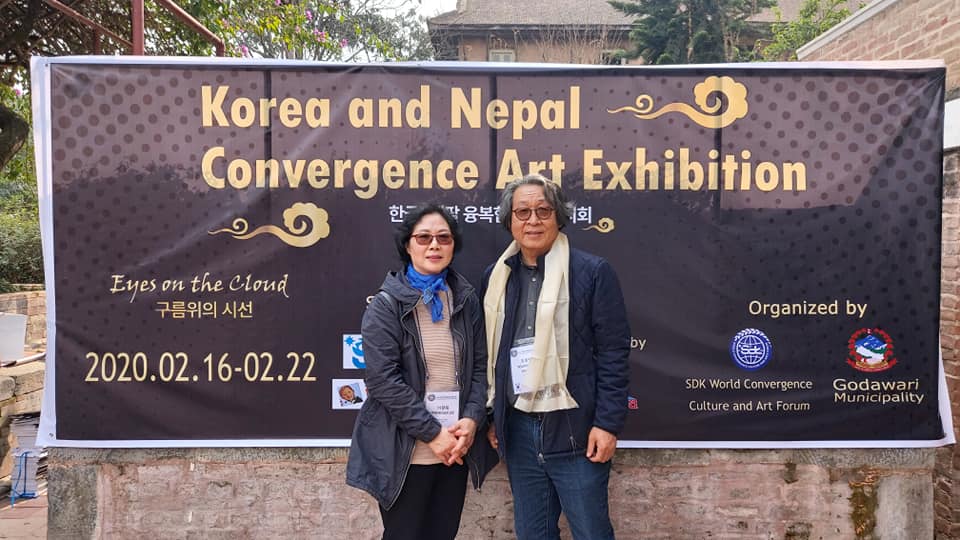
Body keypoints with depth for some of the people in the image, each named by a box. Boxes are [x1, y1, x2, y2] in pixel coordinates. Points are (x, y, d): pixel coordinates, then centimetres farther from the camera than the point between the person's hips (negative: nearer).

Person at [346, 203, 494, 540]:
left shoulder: (466, 299, 7)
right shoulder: (386, 305, -6)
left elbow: (481, 366, 6)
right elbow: (383, 379, -14)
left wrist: (472, 419, -10)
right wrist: (432, 432, -16)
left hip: (456, 448, 4)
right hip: (405, 453, -4)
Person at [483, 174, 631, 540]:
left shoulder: (593, 272, -7)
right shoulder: (496, 277, 7)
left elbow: (613, 353, -8)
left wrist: (607, 423, -12)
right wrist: (491, 416, 13)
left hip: (574, 430, -4)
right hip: (517, 431, 5)